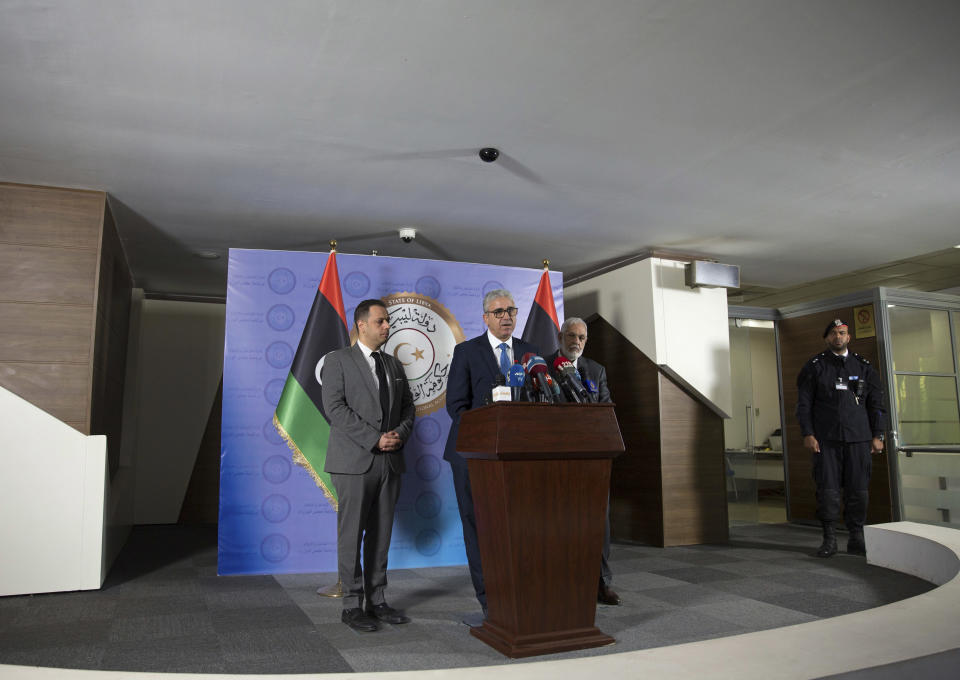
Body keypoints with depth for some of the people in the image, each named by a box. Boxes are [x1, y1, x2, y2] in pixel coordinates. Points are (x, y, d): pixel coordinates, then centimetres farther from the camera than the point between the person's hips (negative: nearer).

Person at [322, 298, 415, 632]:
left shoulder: (394, 365, 17)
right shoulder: (338, 360, -1)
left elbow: (408, 407, 17)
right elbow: (335, 407, -11)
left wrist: (399, 434, -4)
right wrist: (374, 439, -16)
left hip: (390, 461, 6)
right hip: (355, 462, -5)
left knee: (381, 534, 9)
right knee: (351, 535, 0)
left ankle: (377, 601, 18)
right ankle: (352, 605, 9)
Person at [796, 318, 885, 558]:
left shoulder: (863, 366, 12)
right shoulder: (814, 367, 6)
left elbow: (876, 403, 13)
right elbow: (804, 403, 2)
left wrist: (877, 436, 6)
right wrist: (808, 434, -6)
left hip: (858, 439, 2)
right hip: (825, 439, -2)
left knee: (858, 490, 3)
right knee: (828, 489, -2)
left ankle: (856, 539, 14)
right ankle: (829, 539, 6)